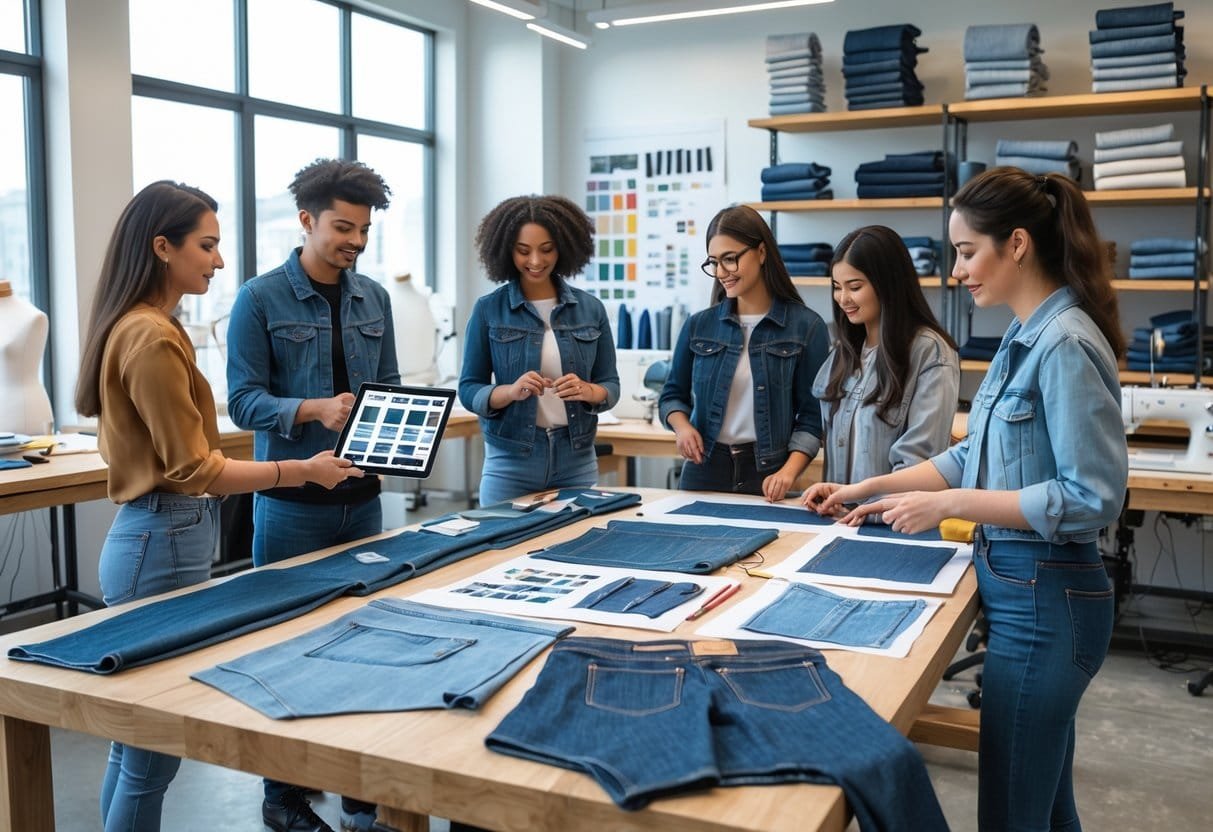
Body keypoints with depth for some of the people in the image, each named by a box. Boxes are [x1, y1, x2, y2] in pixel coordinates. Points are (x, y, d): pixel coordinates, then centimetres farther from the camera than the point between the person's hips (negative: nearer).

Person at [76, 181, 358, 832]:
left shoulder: (136, 326, 12)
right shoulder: (152, 338, -19)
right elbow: (194, 471, -18)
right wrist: (301, 471, -11)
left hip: (157, 537, 10)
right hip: (165, 544, -10)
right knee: (151, 755, 1)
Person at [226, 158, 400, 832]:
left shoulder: (374, 298, 9)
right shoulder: (260, 299, -6)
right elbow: (244, 400, -11)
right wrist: (313, 410, -26)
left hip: (362, 496, 5)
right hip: (291, 501, -4)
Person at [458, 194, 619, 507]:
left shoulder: (590, 308, 3)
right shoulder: (488, 309, -2)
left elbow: (611, 385, 6)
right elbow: (468, 390, -2)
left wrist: (587, 391, -16)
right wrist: (511, 391, -21)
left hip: (577, 460, 2)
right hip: (510, 461, -2)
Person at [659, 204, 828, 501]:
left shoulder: (806, 326, -5)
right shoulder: (698, 326, 3)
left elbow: (812, 413, -5)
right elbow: (673, 394, 14)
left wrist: (789, 471, -18)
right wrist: (681, 424, -7)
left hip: (768, 475, -2)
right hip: (705, 469, 2)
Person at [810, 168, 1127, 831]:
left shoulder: (1066, 345, -19)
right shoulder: (1025, 338, 10)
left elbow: (1092, 498, -22)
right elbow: (977, 456, 17)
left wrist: (949, 505, -21)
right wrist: (873, 488, 13)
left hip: (1043, 598, -9)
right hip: (1024, 588, 9)